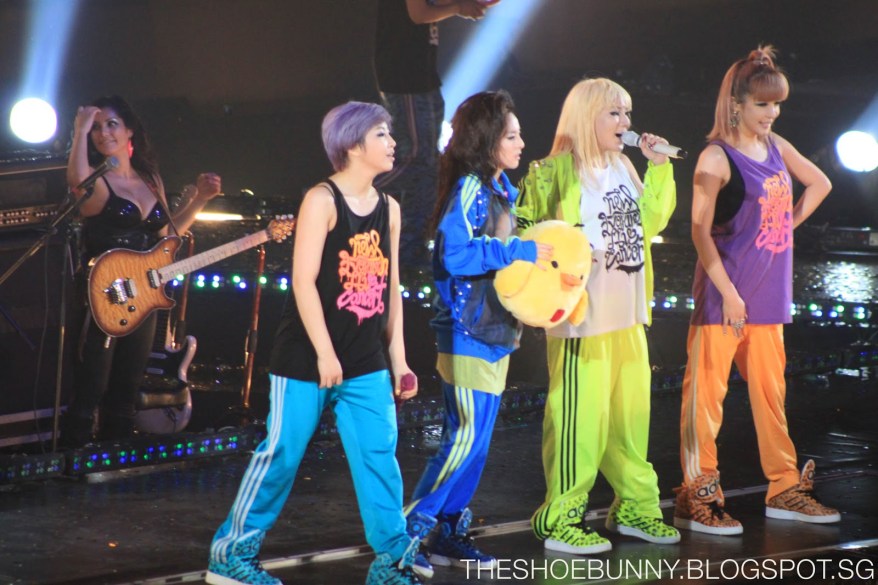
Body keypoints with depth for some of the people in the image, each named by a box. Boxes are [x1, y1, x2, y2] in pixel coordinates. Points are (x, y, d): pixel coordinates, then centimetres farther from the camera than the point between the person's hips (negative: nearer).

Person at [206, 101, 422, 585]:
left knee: (379, 457, 0)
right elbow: (303, 280, -15)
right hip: (306, 359, -6)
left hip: (365, 363, 6)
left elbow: (390, 289, 13)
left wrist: (398, 360, 11)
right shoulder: (322, 200, -11)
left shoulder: (388, 209, 9)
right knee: (281, 453, 1)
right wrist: (325, 353, -18)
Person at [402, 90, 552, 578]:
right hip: (468, 331, -9)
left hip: (495, 331, 9)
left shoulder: (501, 190, 14)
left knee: (474, 439, 11)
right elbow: (456, 253, -24)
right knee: (468, 438, -10)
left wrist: (534, 254, 1)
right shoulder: (469, 189, -14)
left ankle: (451, 533, 18)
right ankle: (410, 528, -2)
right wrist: (524, 252, -19)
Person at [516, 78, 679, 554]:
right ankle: (560, 518, 3)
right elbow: (529, 230, -14)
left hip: (628, 316, 8)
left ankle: (635, 506, 25)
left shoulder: (624, 169, 13)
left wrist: (659, 167, 13)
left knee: (632, 412, 14)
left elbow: (651, 221, 20)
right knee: (580, 414, -6)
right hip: (582, 317, -8)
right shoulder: (558, 172, -11)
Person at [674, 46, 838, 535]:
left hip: (769, 295, 7)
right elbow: (700, 231, -16)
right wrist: (727, 292, -19)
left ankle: (785, 489, 21)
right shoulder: (718, 158, -12)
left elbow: (819, 183, 26)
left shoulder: (776, 147, 9)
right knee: (707, 391, -2)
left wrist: (792, 222, 12)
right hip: (724, 297, -7)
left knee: (771, 390, 13)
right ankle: (697, 498, 2)